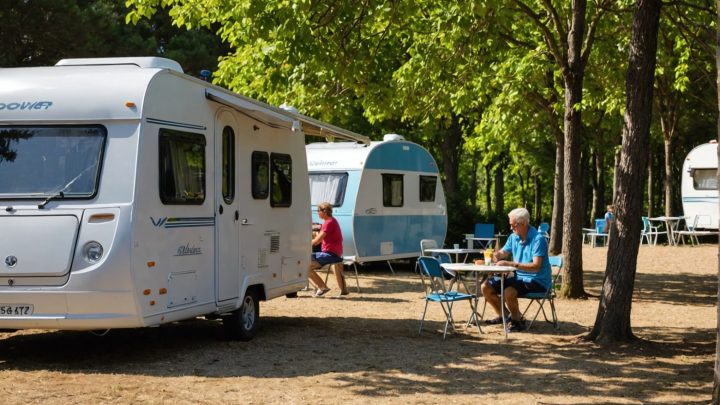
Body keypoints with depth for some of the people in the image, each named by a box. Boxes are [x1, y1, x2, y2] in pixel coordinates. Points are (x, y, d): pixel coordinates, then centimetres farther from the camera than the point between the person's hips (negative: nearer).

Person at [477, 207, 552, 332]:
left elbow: (536, 266, -27)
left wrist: (511, 264, -33)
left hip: (537, 281, -8)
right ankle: (503, 314, 21)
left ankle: (517, 320, -6)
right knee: (486, 287, 1)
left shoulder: (538, 239, -18)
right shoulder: (514, 237, 6)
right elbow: (502, 253, 20)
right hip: (519, 277, 8)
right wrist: (494, 255, -6)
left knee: (509, 292, -33)